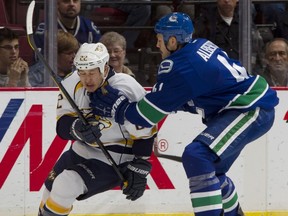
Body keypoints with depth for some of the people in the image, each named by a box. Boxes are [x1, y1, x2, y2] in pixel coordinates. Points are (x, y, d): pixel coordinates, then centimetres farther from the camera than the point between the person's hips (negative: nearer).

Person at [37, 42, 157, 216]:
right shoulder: (72, 84, -13)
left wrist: (139, 171, -16)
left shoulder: (128, 91, -28)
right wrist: (77, 128, -34)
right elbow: (62, 125, -11)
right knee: (52, 186, 15)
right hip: (82, 149, 6)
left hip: (114, 159, -6)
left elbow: (145, 134, -19)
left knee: (64, 186, -20)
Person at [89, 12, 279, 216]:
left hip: (252, 111, -10)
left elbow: (148, 114, -12)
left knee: (196, 157, -22)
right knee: (210, 166, 23)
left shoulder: (181, 68, -18)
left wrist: (116, 105, 0)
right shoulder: (200, 46, 8)